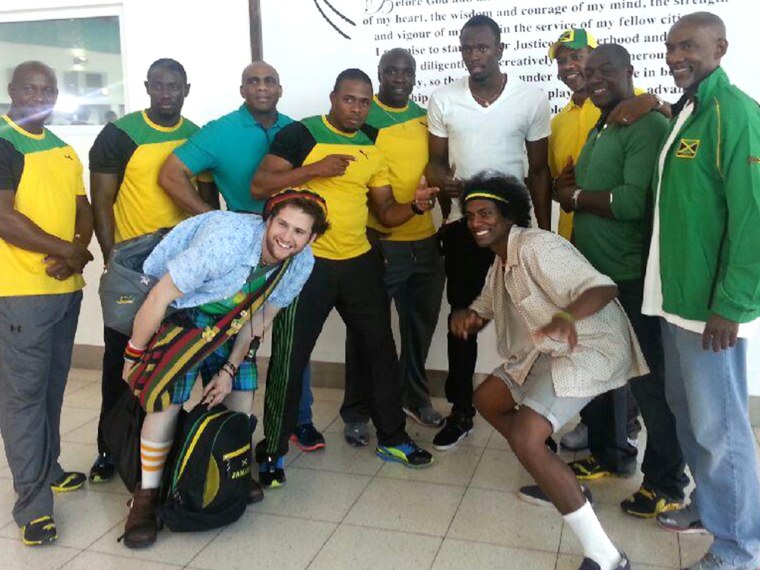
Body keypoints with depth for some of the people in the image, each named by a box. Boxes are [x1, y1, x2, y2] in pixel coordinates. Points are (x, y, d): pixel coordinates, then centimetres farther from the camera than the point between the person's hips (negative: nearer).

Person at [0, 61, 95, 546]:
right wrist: (65, 250, -11)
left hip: (67, 287, 7)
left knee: (53, 388, 16)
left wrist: (78, 250, -7)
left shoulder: (64, 151, 15)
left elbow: (83, 209, 13)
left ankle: (48, 469, 31)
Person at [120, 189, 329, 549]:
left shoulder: (301, 264, -17)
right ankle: (146, 498, -4)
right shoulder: (227, 241, -38)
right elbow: (159, 296, -28)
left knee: (241, 392, 3)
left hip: (225, 319, 6)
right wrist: (133, 356, -18)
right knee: (168, 397, -18)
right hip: (177, 308, -6)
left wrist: (229, 370, -4)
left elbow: (261, 317, -2)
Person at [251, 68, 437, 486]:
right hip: (307, 262, -5)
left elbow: (385, 212, 10)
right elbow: (259, 187, -13)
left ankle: (392, 438, 30)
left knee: (380, 349, 12)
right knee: (290, 358, 1)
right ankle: (271, 451, 17)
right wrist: (315, 169, -22)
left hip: (360, 262, 6)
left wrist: (415, 206, -11)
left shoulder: (372, 147, 10)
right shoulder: (300, 134, -7)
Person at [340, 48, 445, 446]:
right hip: (379, 242, -5)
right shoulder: (362, 116, -5)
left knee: (421, 325, 18)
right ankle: (356, 413, 19)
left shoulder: (425, 117, 10)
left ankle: (415, 397, 37)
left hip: (425, 241, 6)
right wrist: (365, 224, -15)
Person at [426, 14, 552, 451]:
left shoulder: (532, 98, -5)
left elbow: (539, 170, 0)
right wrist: (441, 178, -20)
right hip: (462, 222, 2)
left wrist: (544, 231, -1)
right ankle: (461, 411, 22)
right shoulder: (443, 99, 0)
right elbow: (437, 159, 5)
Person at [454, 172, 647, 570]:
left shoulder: (536, 247, -18)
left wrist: (566, 316, -48)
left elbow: (604, 287, -28)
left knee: (525, 438, -23)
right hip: (549, 350, 11)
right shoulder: (501, 260, 14)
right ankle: (558, 483, 24)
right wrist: (463, 316, -6)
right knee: (486, 400, 18)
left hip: (590, 348, -11)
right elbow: (482, 311, 18)